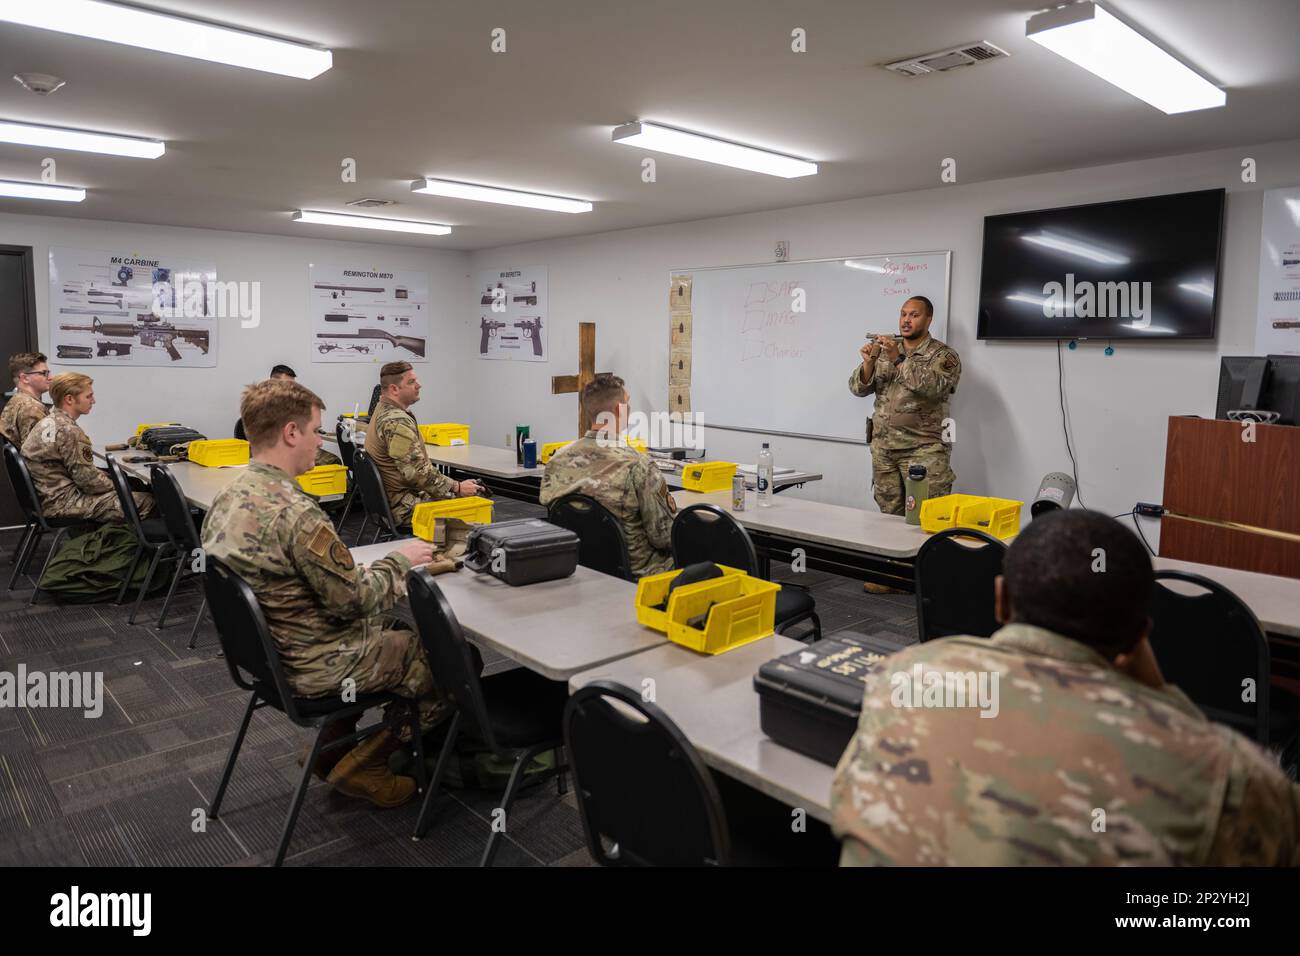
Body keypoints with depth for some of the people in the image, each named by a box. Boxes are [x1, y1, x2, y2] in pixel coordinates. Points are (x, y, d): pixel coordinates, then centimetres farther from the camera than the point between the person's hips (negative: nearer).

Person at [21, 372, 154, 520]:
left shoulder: (47, 422, 9)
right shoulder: (70, 431, -21)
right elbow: (89, 480, -20)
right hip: (62, 503, -10)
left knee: (135, 484, 16)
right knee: (146, 501, -12)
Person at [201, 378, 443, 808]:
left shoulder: (227, 498, 0)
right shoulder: (296, 513, -30)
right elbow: (354, 599, -24)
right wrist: (399, 559, -8)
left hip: (267, 651, 9)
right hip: (313, 667, -9)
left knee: (398, 626, 27)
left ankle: (332, 744, 25)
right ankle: (363, 762, 11)